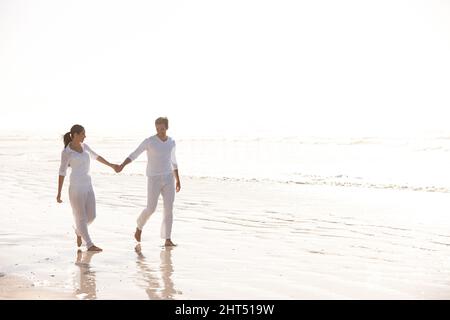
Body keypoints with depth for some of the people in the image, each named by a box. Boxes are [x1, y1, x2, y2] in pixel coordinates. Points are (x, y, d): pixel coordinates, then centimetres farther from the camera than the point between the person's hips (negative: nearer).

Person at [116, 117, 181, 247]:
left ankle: (167, 240, 0)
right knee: (151, 209, -3)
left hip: (168, 179, 4)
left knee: (169, 209, -4)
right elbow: (133, 155, -12)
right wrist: (122, 165, -30)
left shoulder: (171, 142, 7)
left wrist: (178, 181, 16)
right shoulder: (149, 141, -8)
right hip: (154, 180, -4)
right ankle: (139, 227, 29)